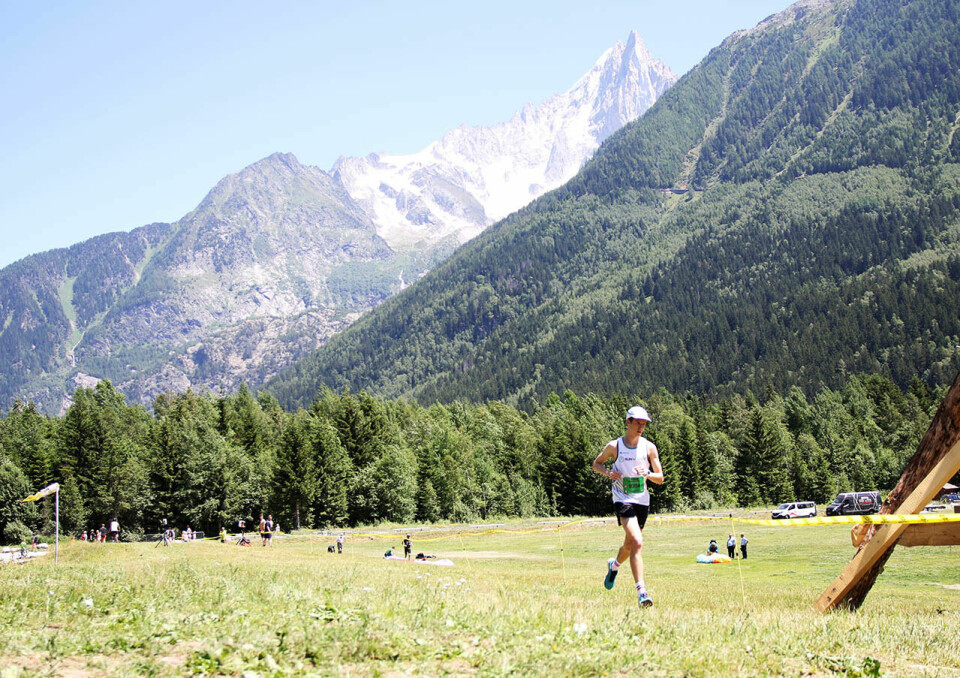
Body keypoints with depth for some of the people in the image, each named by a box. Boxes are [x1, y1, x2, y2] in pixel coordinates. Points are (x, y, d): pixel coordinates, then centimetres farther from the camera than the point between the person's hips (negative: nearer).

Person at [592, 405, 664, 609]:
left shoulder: (649, 447, 4)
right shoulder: (614, 446, -1)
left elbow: (660, 479, 5)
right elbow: (596, 464, 15)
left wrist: (648, 474, -17)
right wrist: (608, 472, -7)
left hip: (643, 501, 4)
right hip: (623, 499, -4)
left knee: (629, 546, 17)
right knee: (637, 542, -23)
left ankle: (614, 564, 52)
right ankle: (641, 591, -27)